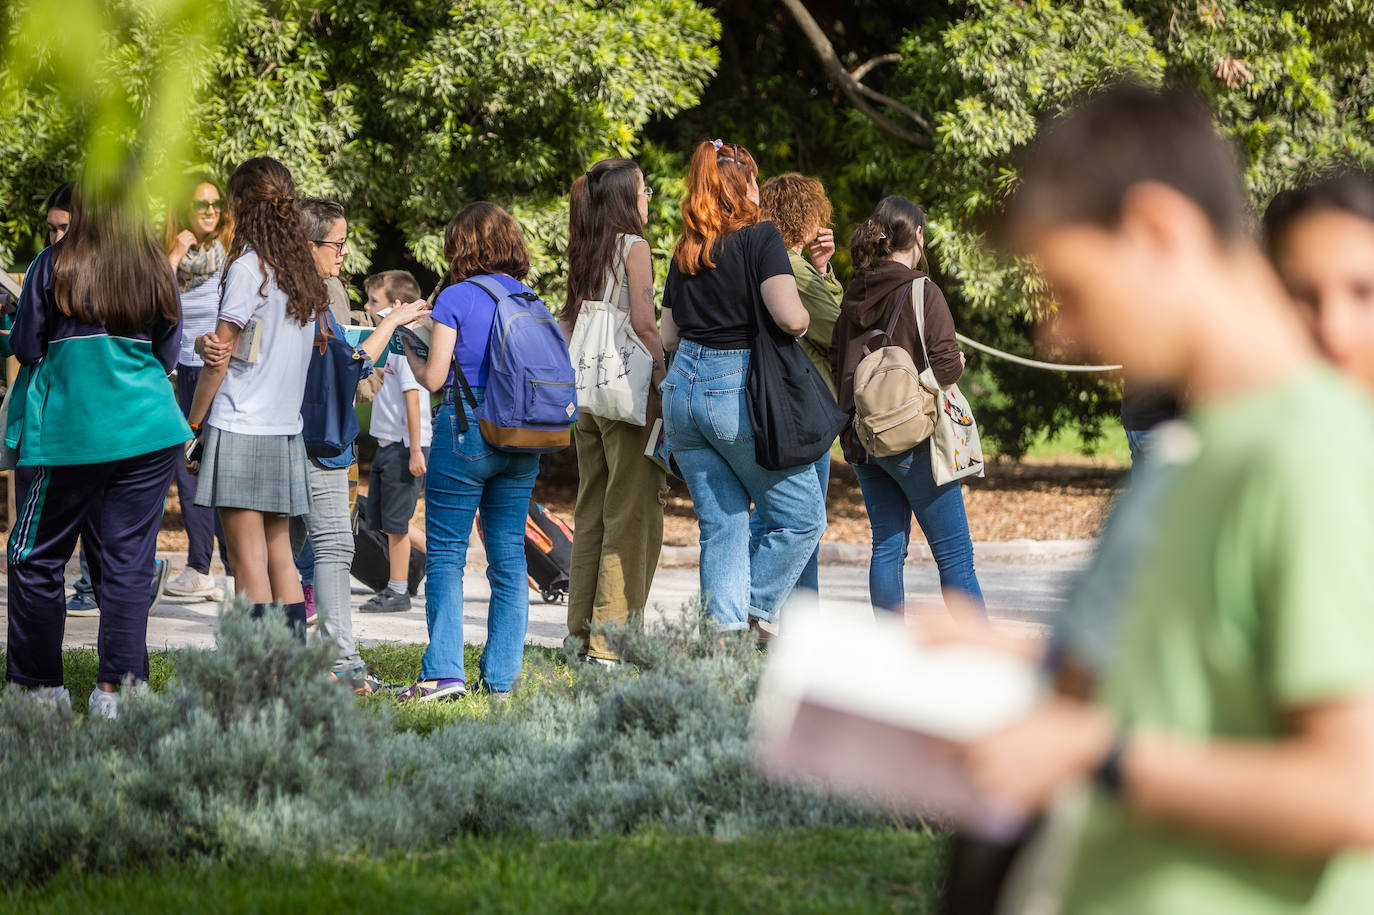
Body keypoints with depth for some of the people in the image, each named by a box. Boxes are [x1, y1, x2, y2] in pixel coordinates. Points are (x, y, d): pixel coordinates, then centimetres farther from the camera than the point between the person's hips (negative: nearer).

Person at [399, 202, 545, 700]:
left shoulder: (456, 298, -8)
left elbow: (434, 378, -8)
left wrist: (411, 356, 12)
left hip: (465, 429, -5)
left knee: (445, 553, 0)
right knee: (509, 557, 9)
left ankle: (444, 672, -11)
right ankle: (502, 677, 9)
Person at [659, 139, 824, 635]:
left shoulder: (684, 253, 14)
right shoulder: (760, 238, -6)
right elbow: (790, 317, -17)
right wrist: (803, 324, 5)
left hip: (683, 386, 7)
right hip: (738, 389, -7)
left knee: (720, 526, 8)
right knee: (802, 516, 5)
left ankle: (723, 629, 0)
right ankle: (754, 613, -1)